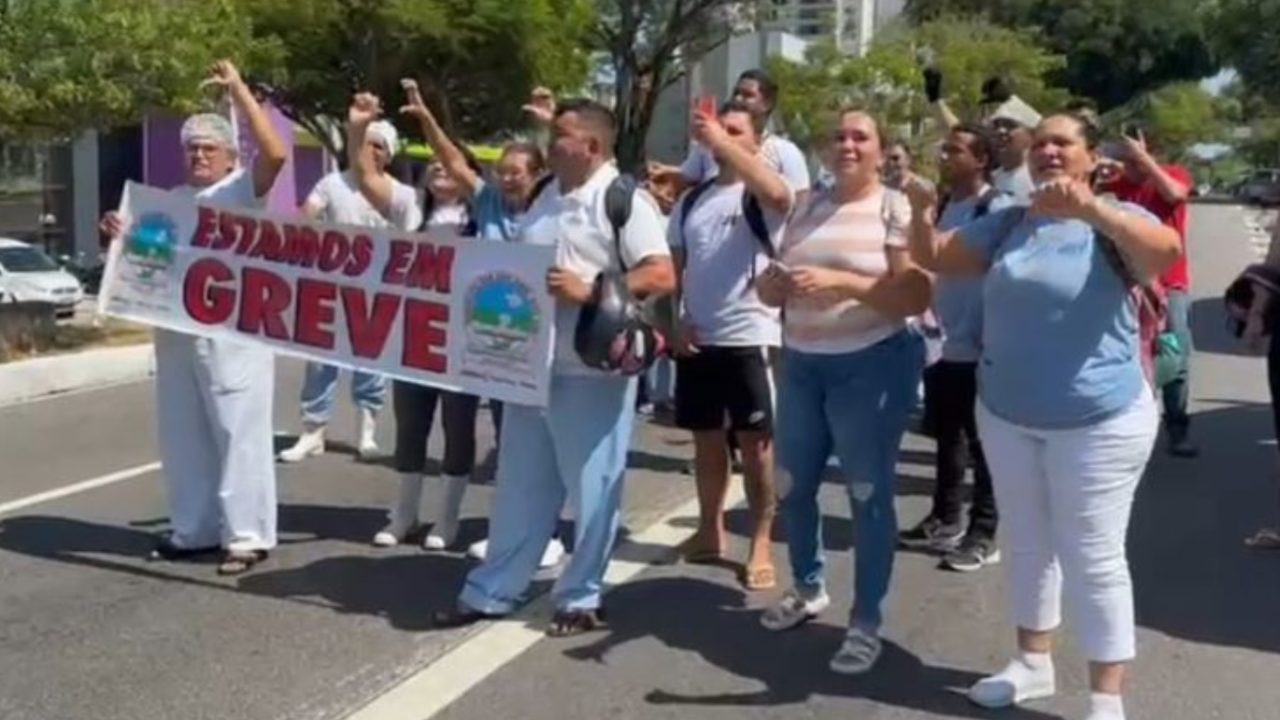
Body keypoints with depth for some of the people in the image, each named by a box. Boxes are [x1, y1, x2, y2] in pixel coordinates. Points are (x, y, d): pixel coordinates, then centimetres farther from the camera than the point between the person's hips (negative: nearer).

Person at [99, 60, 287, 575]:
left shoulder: (243, 189, -1)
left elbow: (276, 153, -21)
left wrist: (239, 90, -18)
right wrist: (123, 236, 4)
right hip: (177, 332, 8)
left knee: (239, 432, -5)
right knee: (182, 435, 12)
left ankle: (246, 535, 1)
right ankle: (194, 530, 23)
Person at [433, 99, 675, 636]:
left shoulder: (624, 200, -9)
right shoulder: (547, 199, 15)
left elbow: (662, 276, -16)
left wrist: (589, 291, -24)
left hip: (592, 372, -7)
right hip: (533, 365, 8)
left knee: (591, 489, 4)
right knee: (520, 486, 14)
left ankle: (581, 599, 17)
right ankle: (491, 592, 23)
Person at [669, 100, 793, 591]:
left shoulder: (761, 197, -4)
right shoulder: (692, 200, 12)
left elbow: (778, 194, -31)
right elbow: (672, 268, 14)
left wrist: (724, 144, -31)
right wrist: (674, 321, 1)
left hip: (750, 337, -5)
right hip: (697, 338, 5)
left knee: (756, 443, 0)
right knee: (707, 438, 13)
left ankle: (761, 545, 7)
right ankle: (710, 531, 25)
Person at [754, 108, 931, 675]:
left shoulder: (897, 209, -6)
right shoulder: (807, 211, 11)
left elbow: (916, 295, -16)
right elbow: (776, 290, 14)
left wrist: (840, 281, -26)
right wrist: (772, 284, -10)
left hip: (871, 365, -6)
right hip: (801, 364, 6)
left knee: (868, 495, 0)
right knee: (791, 486, 14)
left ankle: (867, 622, 13)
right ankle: (807, 588, 37)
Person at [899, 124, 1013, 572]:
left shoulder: (998, 209, -12)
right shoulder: (945, 207, 11)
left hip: (978, 348, -7)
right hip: (942, 344, 7)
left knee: (981, 443, 4)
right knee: (947, 438, 17)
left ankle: (983, 533, 13)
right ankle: (945, 519, 29)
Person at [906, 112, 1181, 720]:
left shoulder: (1115, 221, -12)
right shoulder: (1007, 224, 7)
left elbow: (1167, 251, -32)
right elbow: (935, 257, 9)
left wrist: (1090, 208, -48)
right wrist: (922, 213, -14)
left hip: (1096, 420, -6)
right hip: (1006, 415, 6)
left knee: (1093, 558, -1)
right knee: (1026, 544, 18)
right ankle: (1033, 663, 35)